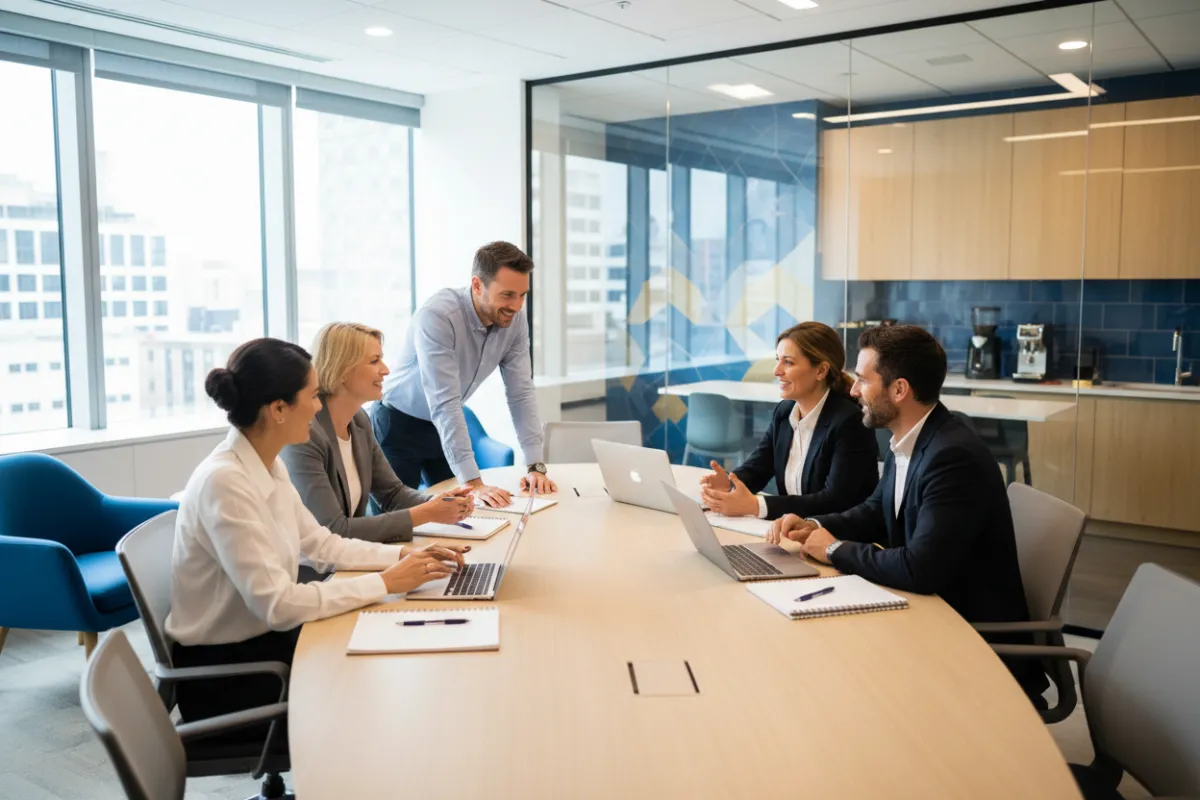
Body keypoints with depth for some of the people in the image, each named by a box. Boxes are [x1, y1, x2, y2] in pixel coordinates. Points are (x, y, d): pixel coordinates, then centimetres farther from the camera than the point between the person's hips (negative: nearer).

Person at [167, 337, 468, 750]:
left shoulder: (268, 466, 1)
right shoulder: (225, 482, -27)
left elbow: (319, 544, 11)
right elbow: (277, 604, -29)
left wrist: (401, 554, -2)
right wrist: (385, 582, -23)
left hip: (261, 638, 8)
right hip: (221, 672, -7)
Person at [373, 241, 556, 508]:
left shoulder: (515, 321, -14)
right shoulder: (437, 316, -33)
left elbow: (521, 393, -11)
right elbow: (445, 404, -37)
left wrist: (536, 466, -19)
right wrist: (474, 482, -40)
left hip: (445, 425, 6)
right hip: (398, 425, -5)